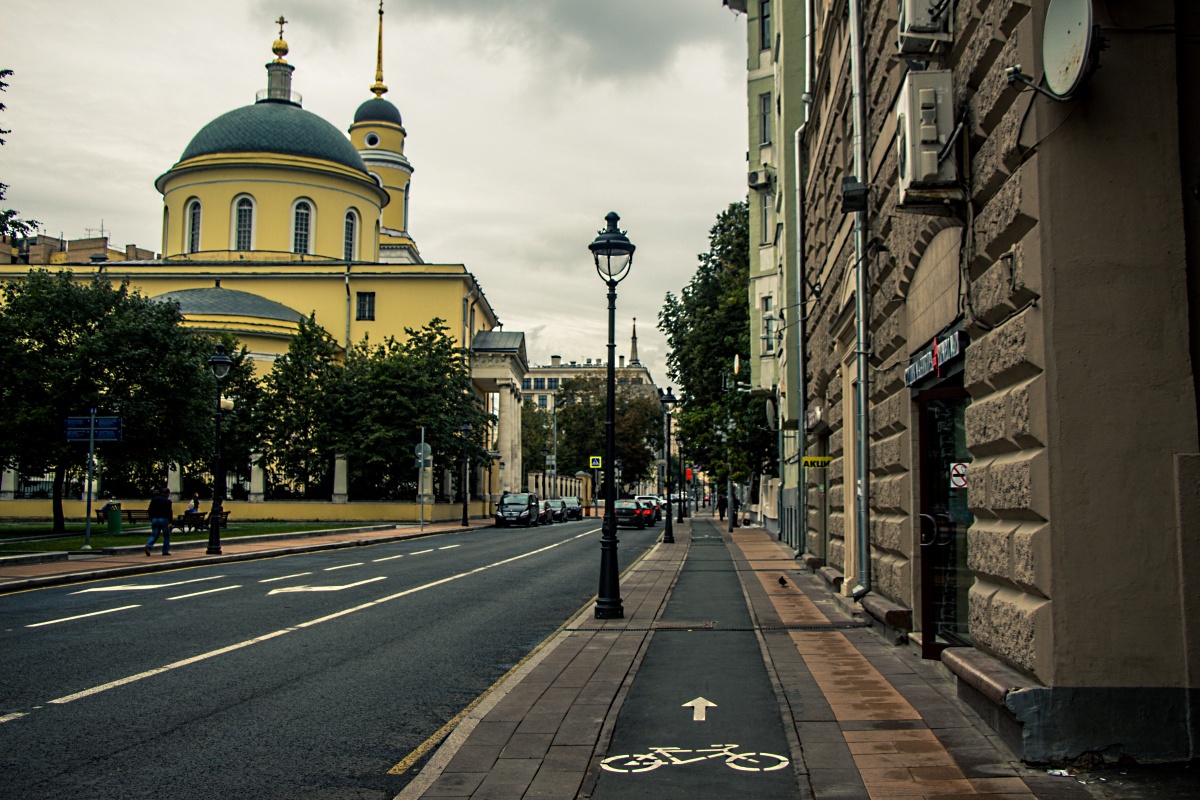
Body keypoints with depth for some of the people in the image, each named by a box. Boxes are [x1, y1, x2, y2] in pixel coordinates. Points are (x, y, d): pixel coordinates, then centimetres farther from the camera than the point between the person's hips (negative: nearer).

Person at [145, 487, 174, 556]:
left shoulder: (154, 499, 12)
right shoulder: (168, 501, -6)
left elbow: (149, 510, 13)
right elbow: (169, 512, -13)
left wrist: (151, 519, 18)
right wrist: (170, 522, -12)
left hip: (154, 519, 5)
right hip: (164, 519, -4)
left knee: (154, 534, 11)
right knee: (166, 535, 9)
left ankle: (148, 545, -16)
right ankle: (165, 551, 6)